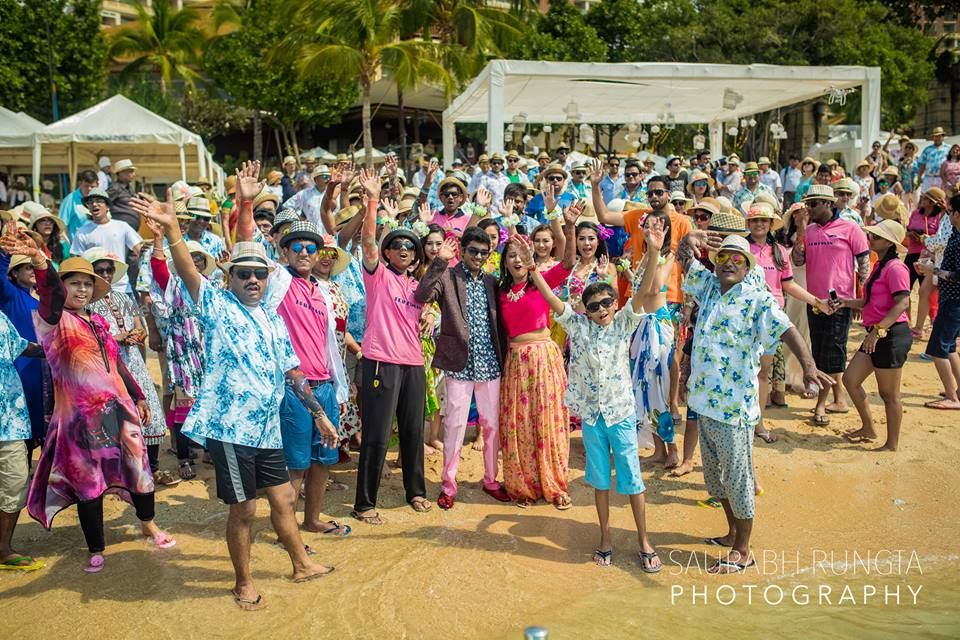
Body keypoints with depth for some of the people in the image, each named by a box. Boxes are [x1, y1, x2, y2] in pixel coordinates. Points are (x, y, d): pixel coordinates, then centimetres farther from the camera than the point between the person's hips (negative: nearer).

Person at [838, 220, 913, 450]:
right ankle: (868, 429, 26)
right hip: (877, 336, 10)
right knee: (850, 379, 11)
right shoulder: (879, 266, 16)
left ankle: (892, 445, 15)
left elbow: (902, 303, -24)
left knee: (889, 394, 2)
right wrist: (846, 303, 6)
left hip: (892, 335, -10)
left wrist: (877, 329, -29)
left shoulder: (895, 267, -14)